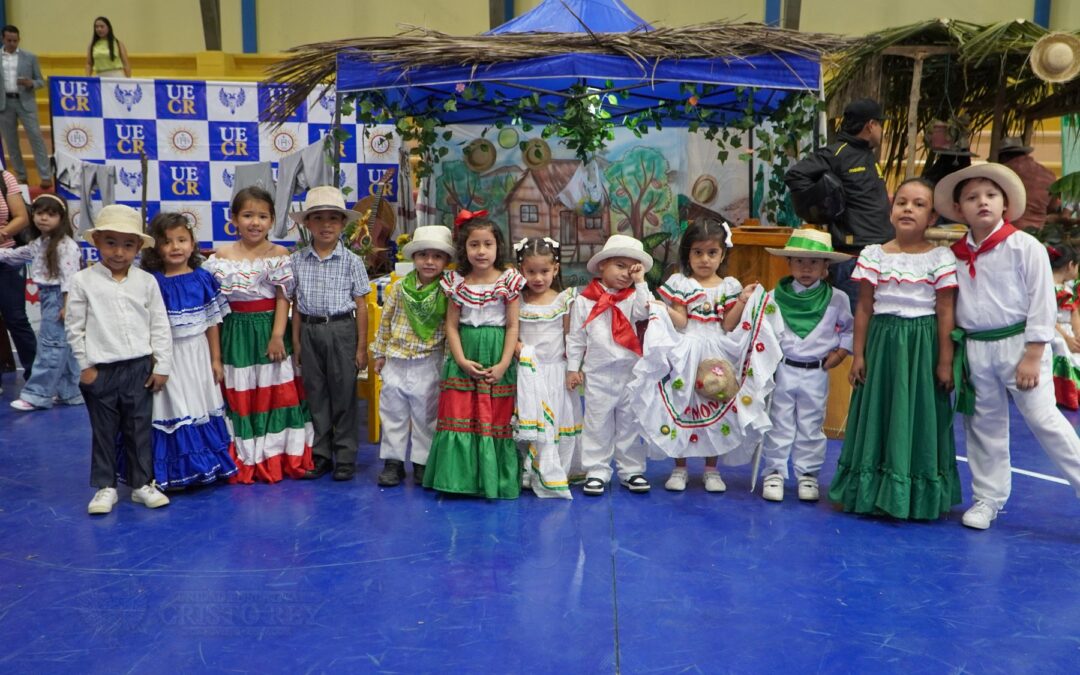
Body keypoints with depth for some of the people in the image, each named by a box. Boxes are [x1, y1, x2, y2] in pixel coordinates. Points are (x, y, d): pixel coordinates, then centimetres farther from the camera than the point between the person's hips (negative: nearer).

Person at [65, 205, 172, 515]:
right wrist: (85, 365, -2)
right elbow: (74, 327, 0)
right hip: (100, 370, -1)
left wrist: (162, 366, 0)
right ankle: (105, 487, 21)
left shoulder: (146, 281, 1)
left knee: (139, 430, 10)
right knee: (104, 432, 10)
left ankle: (142, 483, 22)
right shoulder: (83, 281, -3)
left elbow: (160, 325, 3)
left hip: (140, 368, 1)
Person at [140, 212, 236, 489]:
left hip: (199, 354, 4)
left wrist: (216, 359, 3)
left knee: (203, 408, 13)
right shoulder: (153, 283, -10)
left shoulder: (203, 279, 0)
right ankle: (176, 472, 16)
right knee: (175, 411, 3)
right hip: (168, 356, -3)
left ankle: (207, 466, 27)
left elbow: (212, 322, 3)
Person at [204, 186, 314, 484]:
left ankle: (277, 458, 19)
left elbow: (283, 298, -6)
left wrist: (277, 335, -14)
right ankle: (243, 460, 20)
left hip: (269, 329, -1)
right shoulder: (222, 256, 2)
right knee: (239, 395, 7)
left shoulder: (279, 254, -3)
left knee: (275, 391, 5)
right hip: (236, 332, 2)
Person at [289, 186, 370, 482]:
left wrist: (362, 347, -4)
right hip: (310, 331, 3)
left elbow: (361, 306, -2)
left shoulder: (352, 261, -3)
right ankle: (320, 455, 22)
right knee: (315, 394, 10)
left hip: (341, 330, -2)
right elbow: (296, 304, 8)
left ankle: (345, 457, 15)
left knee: (344, 394, 4)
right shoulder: (297, 260, 3)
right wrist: (296, 341, 5)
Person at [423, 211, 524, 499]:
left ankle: (493, 479, 15)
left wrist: (504, 364, -10)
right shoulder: (457, 282, 3)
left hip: (497, 361, -1)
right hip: (464, 361, 2)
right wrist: (461, 360, -9)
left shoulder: (508, 280, -2)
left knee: (496, 420, 4)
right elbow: (452, 325, 3)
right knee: (459, 418, 0)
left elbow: (513, 325, -2)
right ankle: (459, 476, 12)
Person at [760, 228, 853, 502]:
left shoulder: (836, 299, 0)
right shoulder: (775, 297, -2)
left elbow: (850, 330, 7)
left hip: (816, 374, 1)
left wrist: (836, 357, -3)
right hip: (782, 370, 0)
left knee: (811, 426, 9)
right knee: (778, 424, 5)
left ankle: (807, 474, 20)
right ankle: (774, 472, 14)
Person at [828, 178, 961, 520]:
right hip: (882, 341, 2)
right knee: (878, 413, 7)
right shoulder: (873, 254, 2)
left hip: (922, 345, -2)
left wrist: (945, 361, -5)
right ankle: (873, 490, 19)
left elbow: (945, 312, -3)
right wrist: (858, 354, 2)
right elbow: (864, 308, 3)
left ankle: (917, 495, 17)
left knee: (918, 415, 4)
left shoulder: (941, 258, -2)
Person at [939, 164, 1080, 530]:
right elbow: (948, 305, 11)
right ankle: (987, 498, 24)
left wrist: (1032, 357, -13)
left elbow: (1042, 304, -9)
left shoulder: (1025, 246, -9)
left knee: (1043, 418, -6)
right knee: (984, 426, 12)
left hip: (1018, 343, -4)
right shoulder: (956, 254, 4)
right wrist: (951, 350, 6)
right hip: (974, 348, 5)